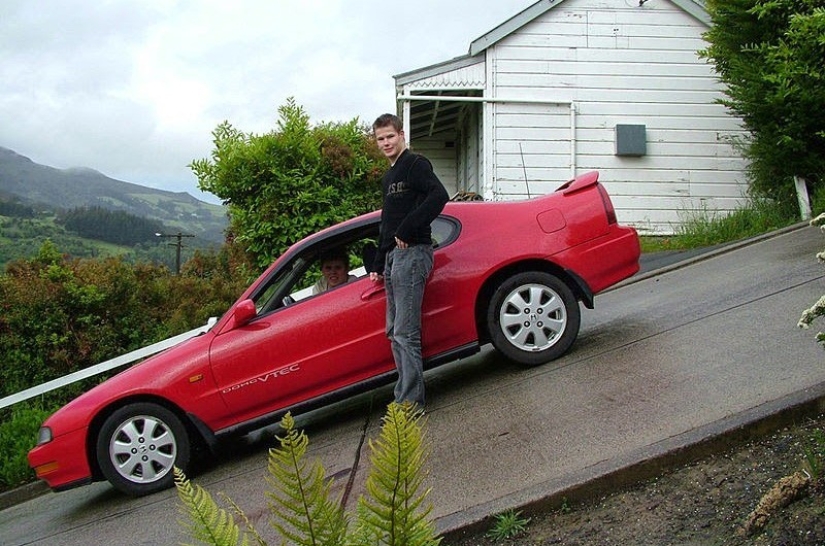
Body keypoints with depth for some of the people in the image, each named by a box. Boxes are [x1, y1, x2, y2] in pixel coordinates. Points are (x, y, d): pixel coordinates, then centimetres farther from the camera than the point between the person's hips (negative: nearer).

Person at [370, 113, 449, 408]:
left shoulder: (416, 164, -4)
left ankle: (411, 402, -11)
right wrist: (378, 266, 24)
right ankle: (404, 395, 16)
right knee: (395, 332, 11)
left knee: (405, 333, -13)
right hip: (393, 256, 10)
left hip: (412, 252, -10)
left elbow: (439, 196, -22)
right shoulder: (388, 178, 23)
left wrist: (406, 231, -20)